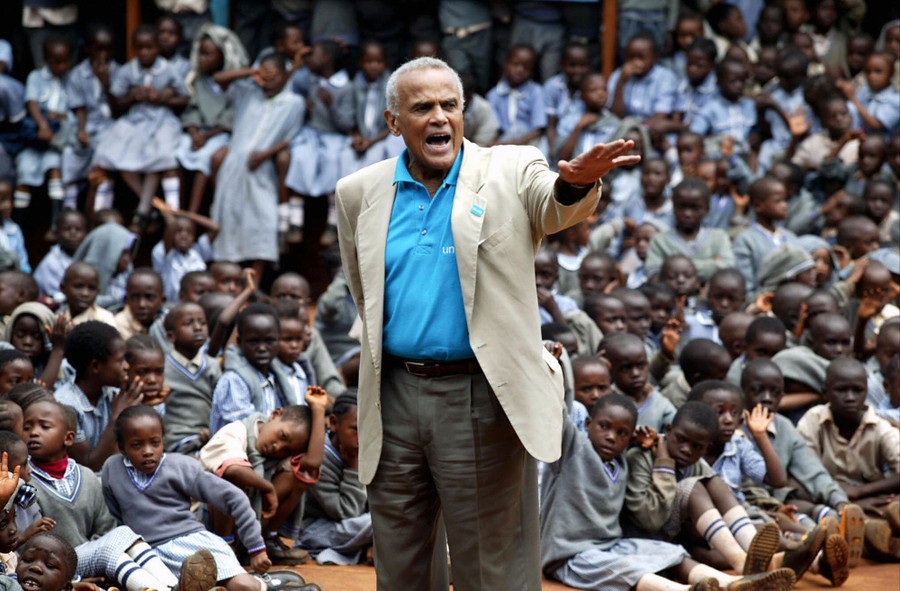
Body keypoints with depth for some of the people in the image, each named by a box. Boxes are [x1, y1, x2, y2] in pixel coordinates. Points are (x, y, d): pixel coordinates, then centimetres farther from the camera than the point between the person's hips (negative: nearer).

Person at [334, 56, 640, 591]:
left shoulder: (511, 171, -2)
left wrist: (575, 183, -45)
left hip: (482, 396, -4)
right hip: (394, 395, 4)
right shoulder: (361, 193, 7)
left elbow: (556, 208, -24)